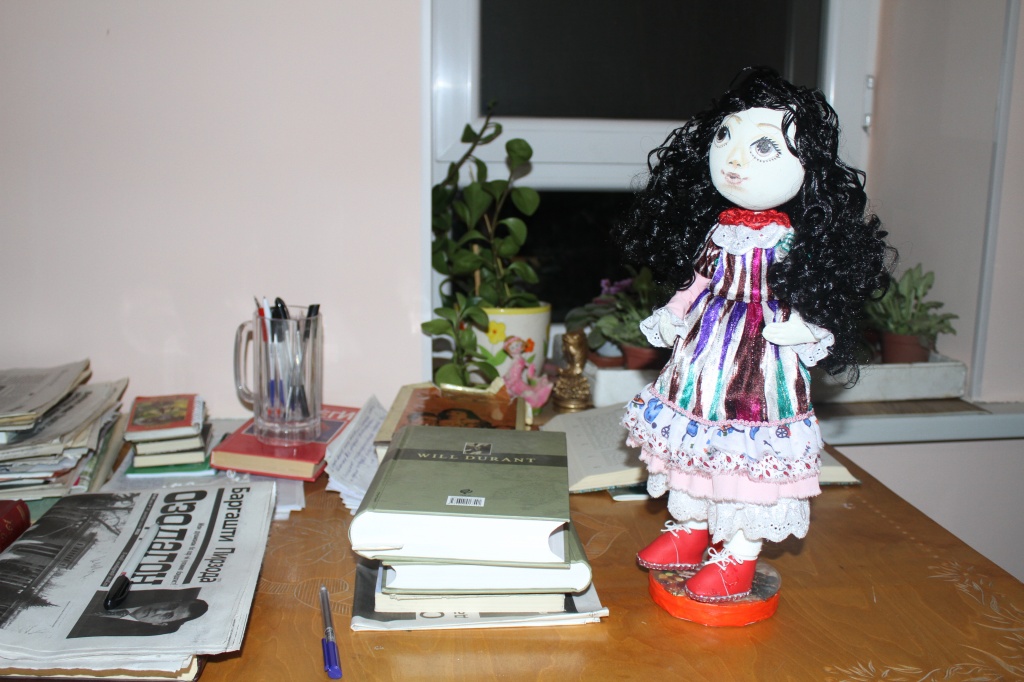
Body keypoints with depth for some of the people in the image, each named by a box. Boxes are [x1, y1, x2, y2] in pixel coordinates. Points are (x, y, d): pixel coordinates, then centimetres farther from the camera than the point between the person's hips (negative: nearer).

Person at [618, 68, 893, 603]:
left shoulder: (790, 241, -11)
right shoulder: (719, 229, 3)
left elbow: (809, 299, -10)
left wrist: (796, 325, -27)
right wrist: (672, 317, 5)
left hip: (763, 356, -6)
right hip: (707, 346, 6)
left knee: (747, 449, -2)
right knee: (695, 435, 15)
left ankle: (739, 555, 11)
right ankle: (689, 530, 32)